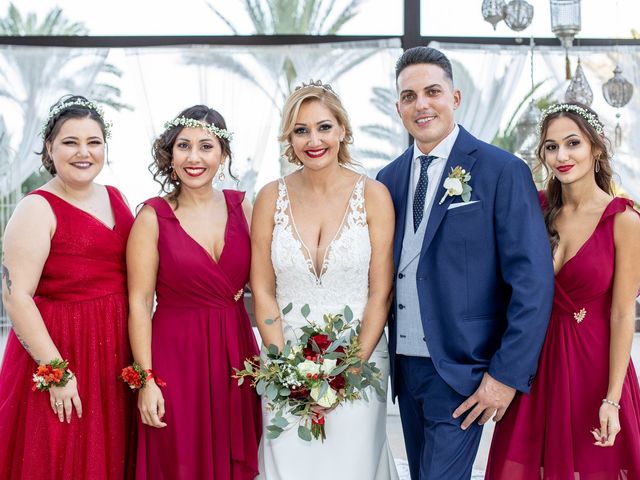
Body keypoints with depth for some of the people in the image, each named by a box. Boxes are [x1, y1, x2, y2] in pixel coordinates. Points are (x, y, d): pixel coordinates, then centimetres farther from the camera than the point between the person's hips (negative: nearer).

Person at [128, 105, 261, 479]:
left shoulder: (240, 206, 4)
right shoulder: (153, 217, -6)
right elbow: (139, 301, -7)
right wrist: (146, 380, -11)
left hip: (237, 354, 3)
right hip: (177, 355, -3)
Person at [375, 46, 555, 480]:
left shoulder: (503, 171, -9)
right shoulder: (390, 178, 8)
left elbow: (533, 281, -12)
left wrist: (508, 374, -16)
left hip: (462, 367, -6)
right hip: (404, 363, 6)